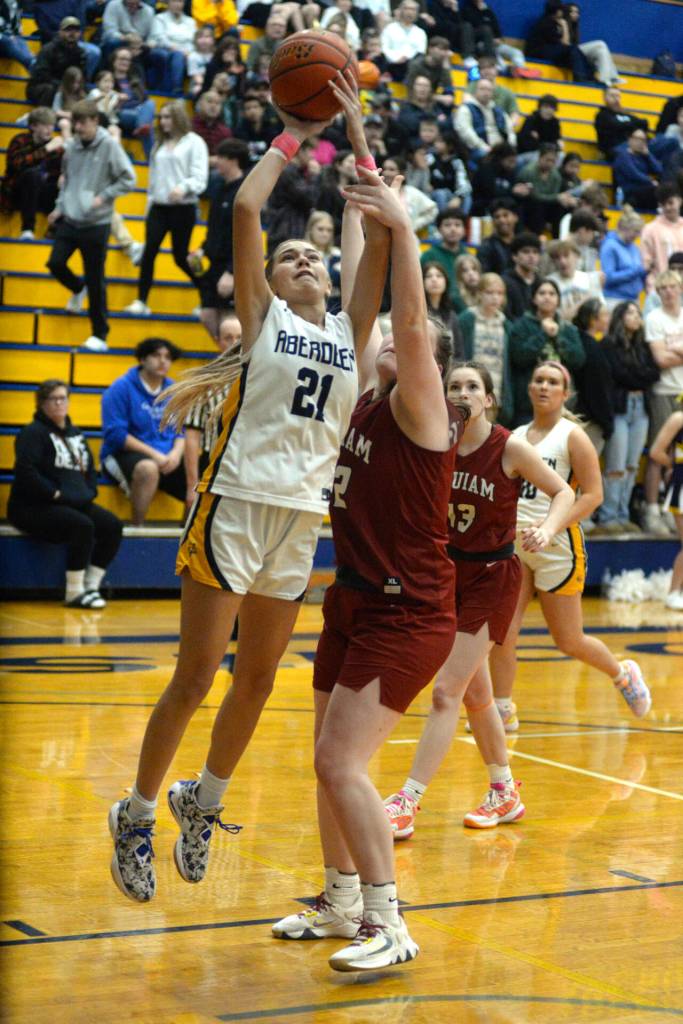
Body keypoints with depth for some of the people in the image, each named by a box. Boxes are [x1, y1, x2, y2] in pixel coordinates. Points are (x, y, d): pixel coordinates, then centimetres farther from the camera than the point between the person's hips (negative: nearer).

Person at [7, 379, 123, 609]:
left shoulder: (75, 434, 20)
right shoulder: (33, 433, -4)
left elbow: (90, 469, 27)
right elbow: (25, 472, -16)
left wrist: (89, 492, 8)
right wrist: (56, 494, -17)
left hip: (75, 503, 8)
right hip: (34, 507, -8)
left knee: (112, 525, -15)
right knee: (82, 525, -32)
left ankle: (91, 586, -8)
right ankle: (74, 593, -22)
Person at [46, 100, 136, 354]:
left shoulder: (109, 146, -12)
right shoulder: (72, 145, 3)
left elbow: (128, 179, -9)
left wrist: (102, 197, -15)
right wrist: (60, 206, 9)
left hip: (96, 223, -5)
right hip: (69, 219, 5)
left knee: (95, 281, 0)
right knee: (55, 263, -2)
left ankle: (100, 335, 11)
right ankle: (78, 290, 33)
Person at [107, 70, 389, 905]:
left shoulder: (349, 330, 13)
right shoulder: (263, 318, 3)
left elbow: (381, 233, 7)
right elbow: (245, 208, -7)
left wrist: (356, 134, 8)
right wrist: (291, 138, 5)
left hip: (301, 520, 5)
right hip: (236, 505, -5)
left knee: (257, 679, 12)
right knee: (196, 675, -2)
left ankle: (203, 802, 32)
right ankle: (136, 813, 13)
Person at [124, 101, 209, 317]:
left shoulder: (194, 142, -3)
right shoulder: (160, 144, 15)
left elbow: (200, 178, -11)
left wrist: (183, 187, -28)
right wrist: (150, 201, 15)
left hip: (183, 208, -5)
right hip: (159, 207, 5)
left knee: (181, 257, 1)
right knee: (149, 252, -7)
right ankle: (141, 302, -6)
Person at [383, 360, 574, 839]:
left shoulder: (510, 449, -15)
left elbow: (563, 492, -6)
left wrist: (547, 529, -24)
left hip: (493, 578, -5)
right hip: (448, 570, 5)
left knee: (446, 690, -11)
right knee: (475, 694, 15)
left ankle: (407, 803, -7)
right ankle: (505, 794, 33)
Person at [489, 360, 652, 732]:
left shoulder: (572, 436, -4)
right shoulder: (515, 437, 11)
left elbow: (593, 494, -10)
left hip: (557, 548, -4)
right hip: (514, 545, 4)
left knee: (569, 642, 6)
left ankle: (623, 673, 33)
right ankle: (503, 711, 5)